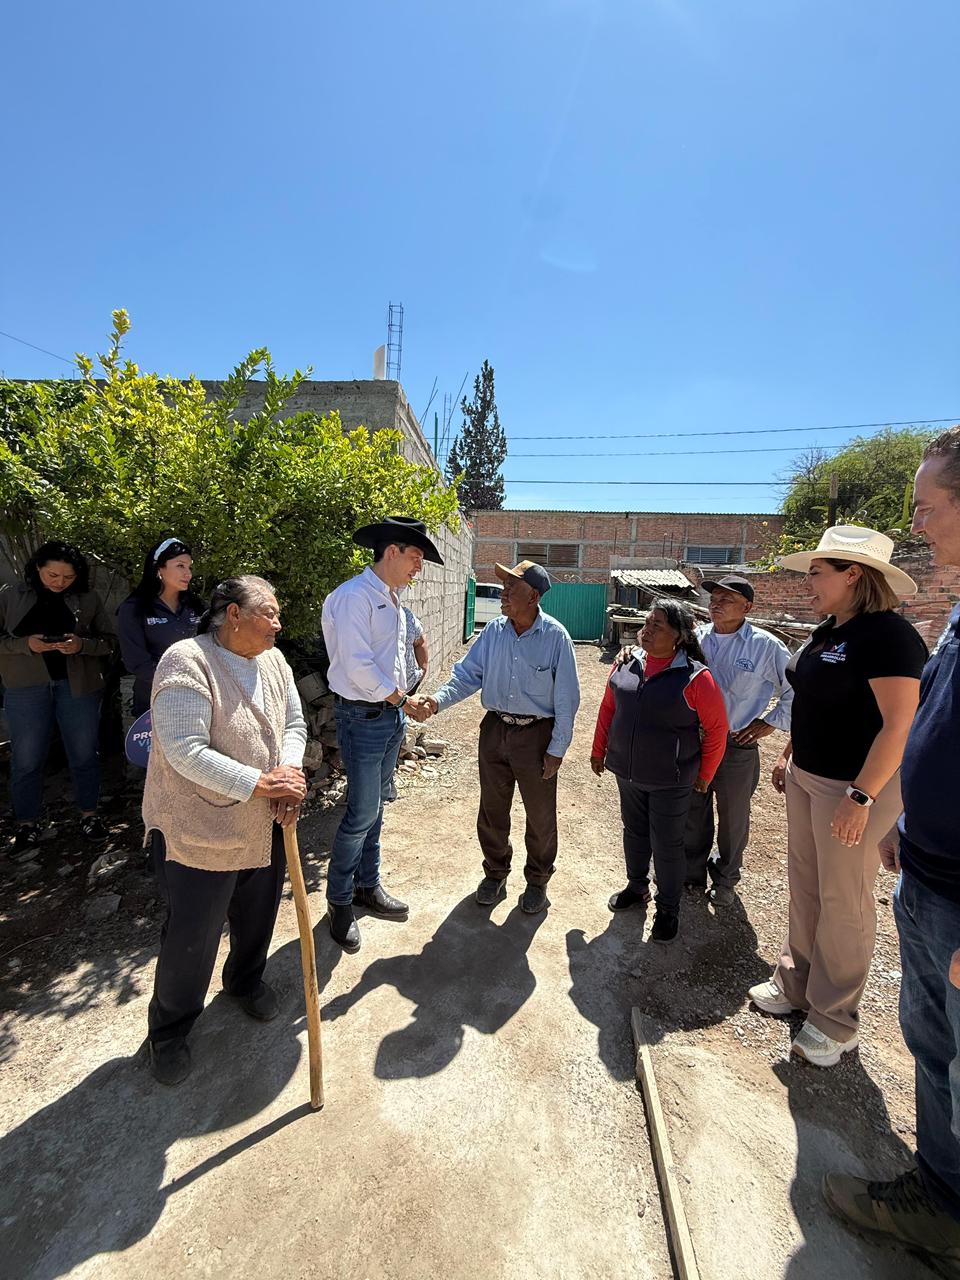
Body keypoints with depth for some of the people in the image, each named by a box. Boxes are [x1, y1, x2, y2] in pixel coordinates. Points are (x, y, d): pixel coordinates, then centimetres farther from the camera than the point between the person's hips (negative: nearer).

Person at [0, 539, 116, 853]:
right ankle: (27, 824, 25)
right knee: (26, 759, 8)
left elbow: (110, 640, 1)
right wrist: (26, 644, -16)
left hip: (78, 686, 0)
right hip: (26, 688, 0)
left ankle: (89, 815, 26)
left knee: (84, 755, 10)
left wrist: (81, 644, -18)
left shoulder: (88, 599, 0)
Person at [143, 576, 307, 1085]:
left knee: (257, 917, 23)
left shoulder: (273, 661, 0)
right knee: (192, 936, 11)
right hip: (197, 828, -6)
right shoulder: (186, 662, -22)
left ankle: (246, 981, 53)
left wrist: (290, 774, -15)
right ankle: (168, 1031, 39)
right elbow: (185, 751, -28)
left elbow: (294, 723, 3)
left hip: (264, 824, 7)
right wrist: (260, 783, -27)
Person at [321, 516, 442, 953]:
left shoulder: (392, 599, 12)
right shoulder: (355, 596, -16)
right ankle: (339, 902, 20)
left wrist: (402, 700, 7)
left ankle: (367, 886, 34)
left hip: (391, 714, 9)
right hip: (363, 717, -8)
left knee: (375, 808, 18)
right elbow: (356, 664, -22)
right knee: (362, 813, -1)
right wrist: (400, 697, -12)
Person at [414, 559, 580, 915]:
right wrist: (439, 699, -19)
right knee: (492, 809, 18)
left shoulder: (555, 636, -16)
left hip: (536, 734, -3)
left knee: (540, 814, 14)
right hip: (495, 729, 4)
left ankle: (537, 880, 39)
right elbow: (468, 673, -1)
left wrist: (557, 749, -10)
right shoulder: (494, 631, -4)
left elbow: (566, 698, -12)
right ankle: (495, 872, 43)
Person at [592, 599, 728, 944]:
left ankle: (668, 910, 33)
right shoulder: (626, 664, -4)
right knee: (634, 832, 22)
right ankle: (637, 887, 45)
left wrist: (704, 775, -3)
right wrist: (598, 751, 12)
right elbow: (607, 708, 7)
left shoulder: (695, 677, -18)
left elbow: (717, 728, -9)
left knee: (666, 846, 10)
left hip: (670, 781, -4)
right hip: (627, 773, 5)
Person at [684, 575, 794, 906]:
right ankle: (692, 873, 39)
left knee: (733, 819, 17)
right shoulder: (695, 638, -1)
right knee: (692, 813, 18)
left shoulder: (766, 646, -10)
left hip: (737, 747, -2)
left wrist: (772, 722, -5)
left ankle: (726, 879, 41)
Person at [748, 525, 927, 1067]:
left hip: (857, 786, -8)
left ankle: (836, 1021, 27)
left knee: (844, 902, 7)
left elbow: (900, 725, -24)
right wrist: (788, 757, 16)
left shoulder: (888, 635, -19)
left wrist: (861, 796, -26)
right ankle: (796, 984, 37)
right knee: (805, 888, 18)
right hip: (808, 778, 8)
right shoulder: (828, 632, 8)